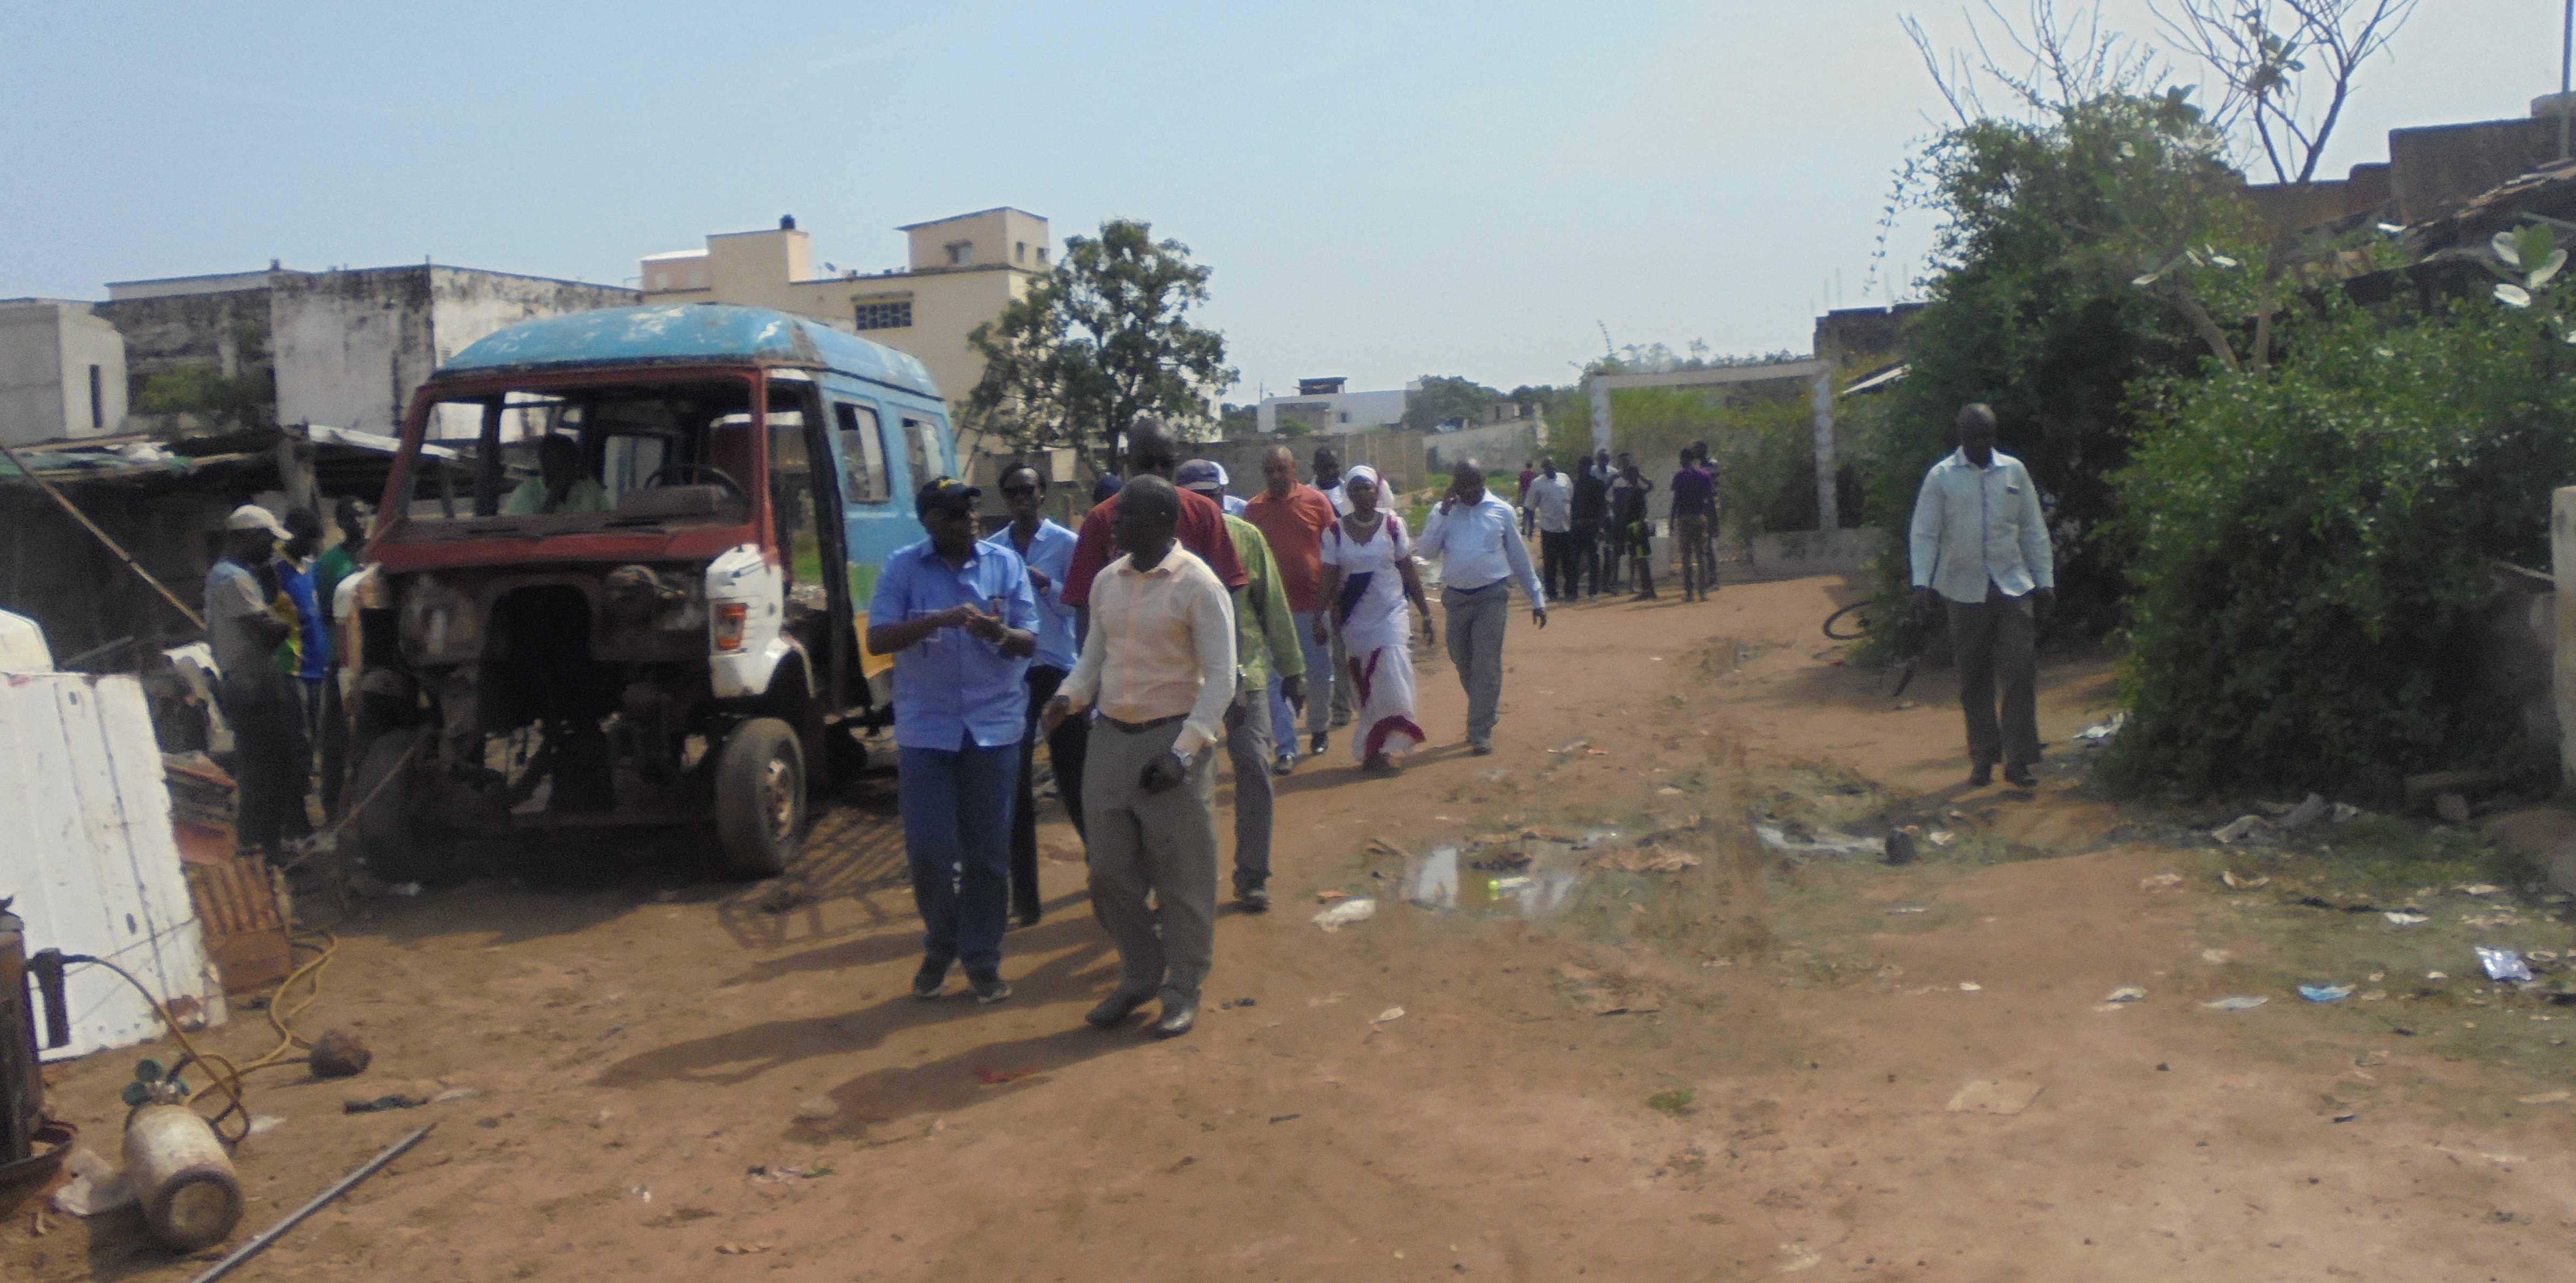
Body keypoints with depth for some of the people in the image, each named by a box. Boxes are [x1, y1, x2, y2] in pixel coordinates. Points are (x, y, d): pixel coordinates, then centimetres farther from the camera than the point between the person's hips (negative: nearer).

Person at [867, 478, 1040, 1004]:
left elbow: (1029, 642, 1)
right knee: (929, 849, 1)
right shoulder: (903, 567, -1)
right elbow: (877, 640, -9)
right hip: (925, 729, -1)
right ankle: (940, 947, 24)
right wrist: (940, 620, -23)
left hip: (993, 727, 1)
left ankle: (983, 959, 18)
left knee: (988, 851, 5)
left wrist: (1000, 633, -22)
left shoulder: (1006, 563, 2)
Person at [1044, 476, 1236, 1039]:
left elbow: (1220, 677, -11)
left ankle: (1184, 990, 18)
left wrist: (1184, 750, -18)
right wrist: (1072, 695, -3)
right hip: (1111, 738, 6)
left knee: (1181, 875, 4)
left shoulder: (1197, 585, -10)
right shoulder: (1108, 581, 8)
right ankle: (1139, 976, 28)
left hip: (1173, 741, -6)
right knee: (1111, 870, 10)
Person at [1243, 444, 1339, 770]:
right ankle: (1286, 749, 3)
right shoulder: (1253, 509, 1)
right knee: (1276, 679, -2)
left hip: (1314, 604, 0)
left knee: (1320, 675, 11)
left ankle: (1319, 728, 37)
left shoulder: (1316, 501, -2)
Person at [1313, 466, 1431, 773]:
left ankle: (1377, 750, -3)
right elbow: (1330, 580, 2)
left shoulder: (1393, 525, 0)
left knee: (1391, 684, -12)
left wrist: (1426, 614, 3)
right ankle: (1374, 750, 14)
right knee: (1365, 689, 5)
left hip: (1391, 615, -1)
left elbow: (1410, 572, 4)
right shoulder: (1336, 532, 1)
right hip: (1354, 619, 1)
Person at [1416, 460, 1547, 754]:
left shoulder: (1501, 511, 2)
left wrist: (1537, 599, 9)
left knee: (1486, 665, -7)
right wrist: (1444, 512, -13)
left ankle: (1480, 732, -4)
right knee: (1463, 663, 13)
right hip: (1456, 597, 3)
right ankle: (1487, 711, 35)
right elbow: (1428, 550, -8)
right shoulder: (1443, 512, 5)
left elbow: (1519, 557, 8)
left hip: (1491, 597, -2)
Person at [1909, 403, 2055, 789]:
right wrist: (1922, 583, -14)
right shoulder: (1941, 477, 0)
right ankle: (1982, 759, 16)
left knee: (2021, 671, -7)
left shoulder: (2014, 471, 7)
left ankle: (2018, 759, -3)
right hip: (1965, 592, -1)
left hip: (2013, 587, 1)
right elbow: (1925, 533, -2)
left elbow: (2033, 529, 11)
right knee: (1974, 681, 6)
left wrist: (2045, 581, 8)